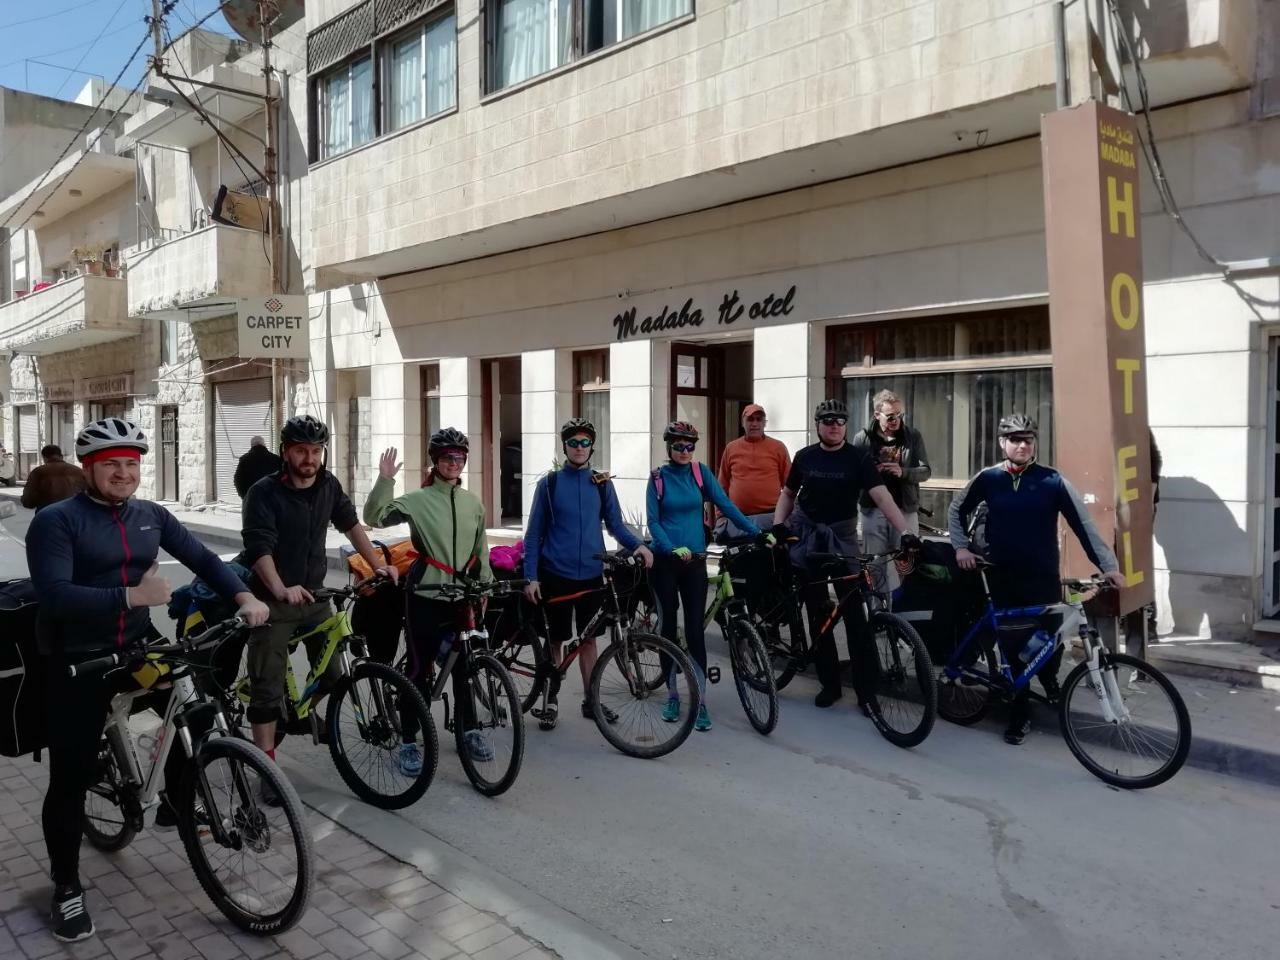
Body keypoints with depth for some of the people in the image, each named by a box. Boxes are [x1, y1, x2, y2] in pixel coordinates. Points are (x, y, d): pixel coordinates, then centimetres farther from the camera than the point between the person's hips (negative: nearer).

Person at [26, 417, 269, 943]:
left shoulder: (151, 515, 3)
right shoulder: (56, 520, -13)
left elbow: (202, 557, 5)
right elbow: (54, 594, -24)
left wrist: (244, 596, -10)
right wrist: (131, 595, -35)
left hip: (139, 645, 5)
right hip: (77, 661, -5)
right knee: (71, 777, 2)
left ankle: (174, 804, 31)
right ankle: (66, 886, 22)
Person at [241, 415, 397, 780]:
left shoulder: (329, 486, 1)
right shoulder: (264, 492, -15)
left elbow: (351, 525, 14)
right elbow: (259, 547, -24)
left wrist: (378, 565, 9)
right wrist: (281, 590, -39)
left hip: (314, 595, 5)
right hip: (273, 601, -5)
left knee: (333, 673, 8)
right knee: (267, 688, -2)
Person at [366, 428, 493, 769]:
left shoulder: (473, 503, 7)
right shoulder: (418, 500, -6)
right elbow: (374, 517, -18)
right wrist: (385, 480, -29)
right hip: (424, 598, -4)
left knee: (464, 666, 14)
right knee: (420, 669, 1)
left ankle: (468, 730, 29)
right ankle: (409, 741, 13)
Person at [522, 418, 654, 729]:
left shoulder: (602, 484, 4)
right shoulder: (549, 484, -2)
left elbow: (615, 524, 8)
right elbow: (534, 534, -1)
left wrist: (638, 545, -11)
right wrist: (531, 577, -7)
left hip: (591, 575, 2)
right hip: (556, 575, -2)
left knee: (588, 637, 11)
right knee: (555, 639, 6)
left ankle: (589, 699, 22)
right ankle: (550, 700, 19)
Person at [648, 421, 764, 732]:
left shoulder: (701, 473, 2)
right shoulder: (658, 478, -2)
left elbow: (726, 505, -3)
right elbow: (653, 522, -5)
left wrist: (757, 532, -13)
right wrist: (673, 548, -21)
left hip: (695, 561, 1)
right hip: (665, 561, -1)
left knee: (695, 628, -3)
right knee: (668, 626, 7)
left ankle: (700, 702, 1)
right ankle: (672, 695, 20)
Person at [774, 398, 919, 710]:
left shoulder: (858, 458, -7)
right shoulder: (805, 456, 1)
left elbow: (881, 497, -17)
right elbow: (788, 493, 13)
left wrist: (905, 532, -29)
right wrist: (777, 525, -2)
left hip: (842, 536, -2)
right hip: (806, 535, 2)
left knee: (854, 613, -5)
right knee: (817, 613, 7)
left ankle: (867, 688, 3)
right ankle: (829, 683, 18)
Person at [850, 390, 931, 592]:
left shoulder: (913, 436, 2)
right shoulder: (863, 438, 0)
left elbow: (926, 471, 0)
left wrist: (903, 472, -18)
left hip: (905, 509, 0)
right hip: (873, 510, 0)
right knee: (875, 565, 6)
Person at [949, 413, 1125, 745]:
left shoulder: (1052, 480, -5)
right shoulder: (987, 479, 0)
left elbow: (1083, 524, -7)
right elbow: (958, 510, 15)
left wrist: (1108, 565, -13)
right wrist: (961, 547, 3)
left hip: (1044, 578, -1)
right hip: (1003, 579, 1)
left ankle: (1048, 678, 36)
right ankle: (1021, 714, 20)